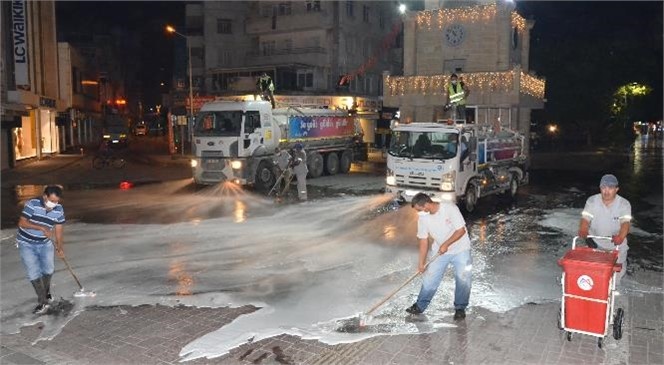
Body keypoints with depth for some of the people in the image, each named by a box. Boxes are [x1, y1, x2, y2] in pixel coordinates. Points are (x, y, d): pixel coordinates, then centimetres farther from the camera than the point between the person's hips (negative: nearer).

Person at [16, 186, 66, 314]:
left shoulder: (59, 210, -10)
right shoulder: (32, 204, -22)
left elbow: (58, 229, -3)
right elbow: (22, 223, -25)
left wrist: (60, 247, -11)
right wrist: (42, 227, -35)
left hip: (45, 243, 4)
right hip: (27, 243, -4)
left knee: (48, 270, 13)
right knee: (33, 273, -9)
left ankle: (46, 293, 40)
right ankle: (43, 302, -2)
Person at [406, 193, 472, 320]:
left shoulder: (450, 208, -25)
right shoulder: (423, 218, -11)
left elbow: (461, 230, -21)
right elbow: (424, 241, -5)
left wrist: (446, 244, -25)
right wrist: (421, 263, -7)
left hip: (460, 249, -3)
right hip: (439, 251, 3)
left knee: (463, 279, -5)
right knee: (429, 278, 3)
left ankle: (460, 308, 15)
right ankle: (420, 306, 18)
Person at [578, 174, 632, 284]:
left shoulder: (624, 204, -14)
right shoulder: (592, 201, -10)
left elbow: (625, 222, -28)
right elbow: (585, 218, -19)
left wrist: (621, 237, -49)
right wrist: (583, 230, -42)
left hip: (616, 245, -1)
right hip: (595, 243, 1)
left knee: (617, 274, 4)